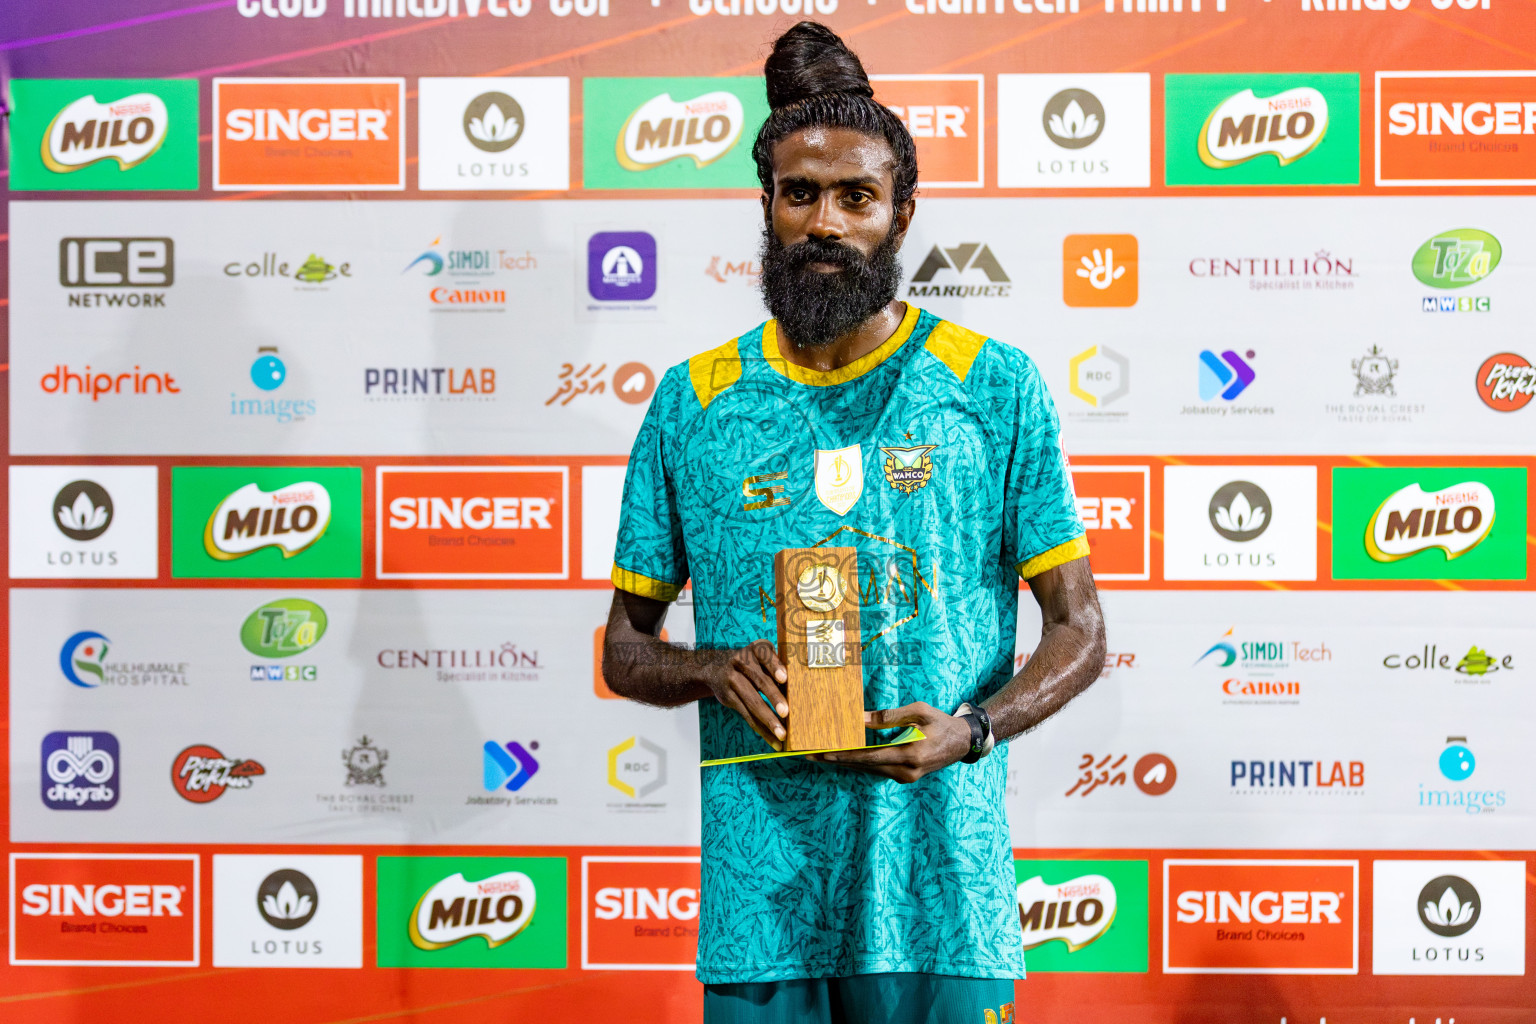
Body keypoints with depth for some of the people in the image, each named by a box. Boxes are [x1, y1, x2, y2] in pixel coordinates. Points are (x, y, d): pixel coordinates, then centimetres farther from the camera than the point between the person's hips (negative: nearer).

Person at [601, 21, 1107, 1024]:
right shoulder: (693, 405, 5)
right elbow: (624, 647, 12)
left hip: (942, 897, -1)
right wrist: (713, 668, -10)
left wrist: (971, 728, -15)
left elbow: (1078, 631, 3)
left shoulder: (993, 387, 1)